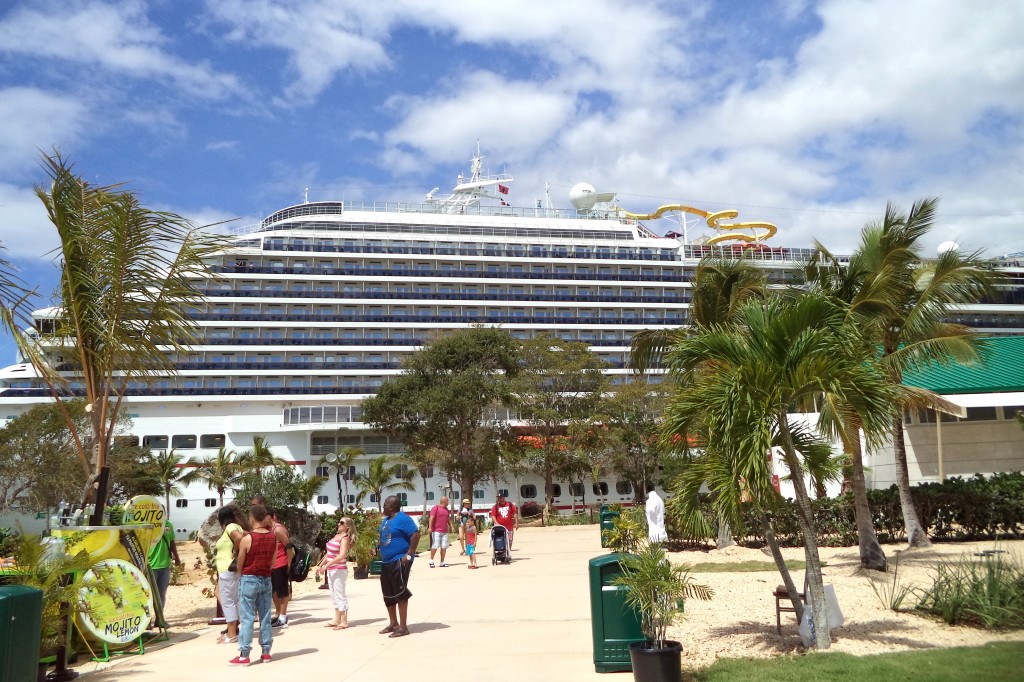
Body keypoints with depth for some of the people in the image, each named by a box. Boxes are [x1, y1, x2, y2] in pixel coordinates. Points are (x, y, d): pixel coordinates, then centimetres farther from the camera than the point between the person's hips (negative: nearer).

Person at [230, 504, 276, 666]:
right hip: (266, 580, 5)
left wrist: (242, 576, 14)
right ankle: (266, 652, 16)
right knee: (265, 617, 11)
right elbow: (272, 562, 6)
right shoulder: (273, 537, -2)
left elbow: (239, 565, -4)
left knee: (246, 618, 1)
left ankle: (244, 655, 3)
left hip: (249, 580, -5)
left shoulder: (247, 539, -15)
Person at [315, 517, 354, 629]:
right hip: (331, 570, 9)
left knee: (340, 595, -5)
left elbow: (342, 555, -24)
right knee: (334, 596, 13)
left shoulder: (345, 538, -12)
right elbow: (329, 553, 20)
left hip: (339, 570, -9)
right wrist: (320, 565, 19)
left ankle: (344, 622, 0)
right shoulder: (336, 535, 13)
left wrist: (327, 565, -24)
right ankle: (337, 620, 21)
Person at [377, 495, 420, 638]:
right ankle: (393, 623, 27)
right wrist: (380, 544, 10)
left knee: (400, 593, -7)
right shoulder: (386, 520, 14)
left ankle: (403, 627, -1)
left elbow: (415, 534, -21)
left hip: (399, 561, -10)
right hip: (386, 562, 10)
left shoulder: (402, 519, -14)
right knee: (388, 594, 14)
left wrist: (409, 555, -22)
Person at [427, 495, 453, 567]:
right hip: (436, 531, -7)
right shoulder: (435, 508, -5)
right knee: (435, 546, -9)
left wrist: (451, 526, 19)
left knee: (444, 547, 4)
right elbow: (431, 518, -12)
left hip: (445, 531, 7)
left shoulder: (446, 509, 18)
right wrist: (430, 527, -20)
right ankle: (431, 560, 7)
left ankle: (442, 562, 11)